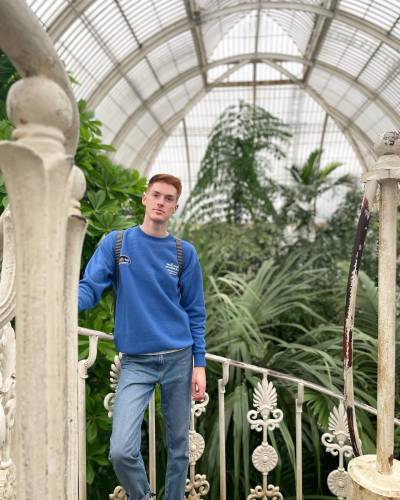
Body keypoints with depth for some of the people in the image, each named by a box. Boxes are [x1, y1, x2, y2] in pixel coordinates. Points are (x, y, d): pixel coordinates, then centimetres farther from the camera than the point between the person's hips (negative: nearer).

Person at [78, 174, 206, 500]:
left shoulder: (185, 253, 3)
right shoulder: (116, 243, 2)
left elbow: (195, 312, 4)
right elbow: (90, 289, -5)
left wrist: (199, 365, 0)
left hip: (178, 358, 1)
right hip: (135, 361, -1)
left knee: (179, 444, 12)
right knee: (121, 450, -9)